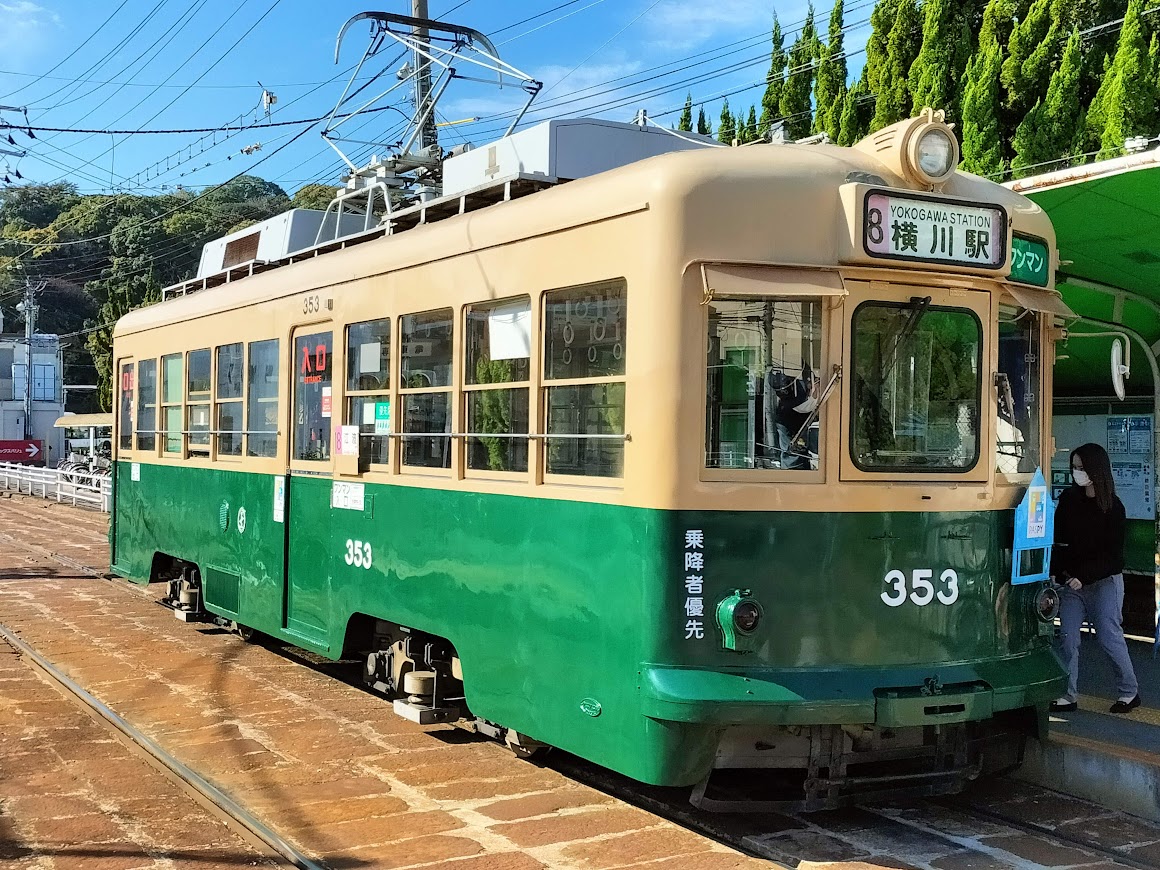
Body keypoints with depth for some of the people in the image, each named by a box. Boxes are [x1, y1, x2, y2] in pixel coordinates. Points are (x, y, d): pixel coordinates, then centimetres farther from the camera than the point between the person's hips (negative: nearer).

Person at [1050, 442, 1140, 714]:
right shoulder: (1068, 498, 3)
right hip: (1071, 580, 4)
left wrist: (1084, 577, -18)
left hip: (1104, 581, -4)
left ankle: (1130, 691, 16)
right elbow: (1057, 539, 6)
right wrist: (1056, 572, -5)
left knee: (1108, 637, -2)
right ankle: (1068, 695, 8)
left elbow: (1112, 553, -10)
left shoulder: (1113, 507, -8)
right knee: (1068, 639, 0)